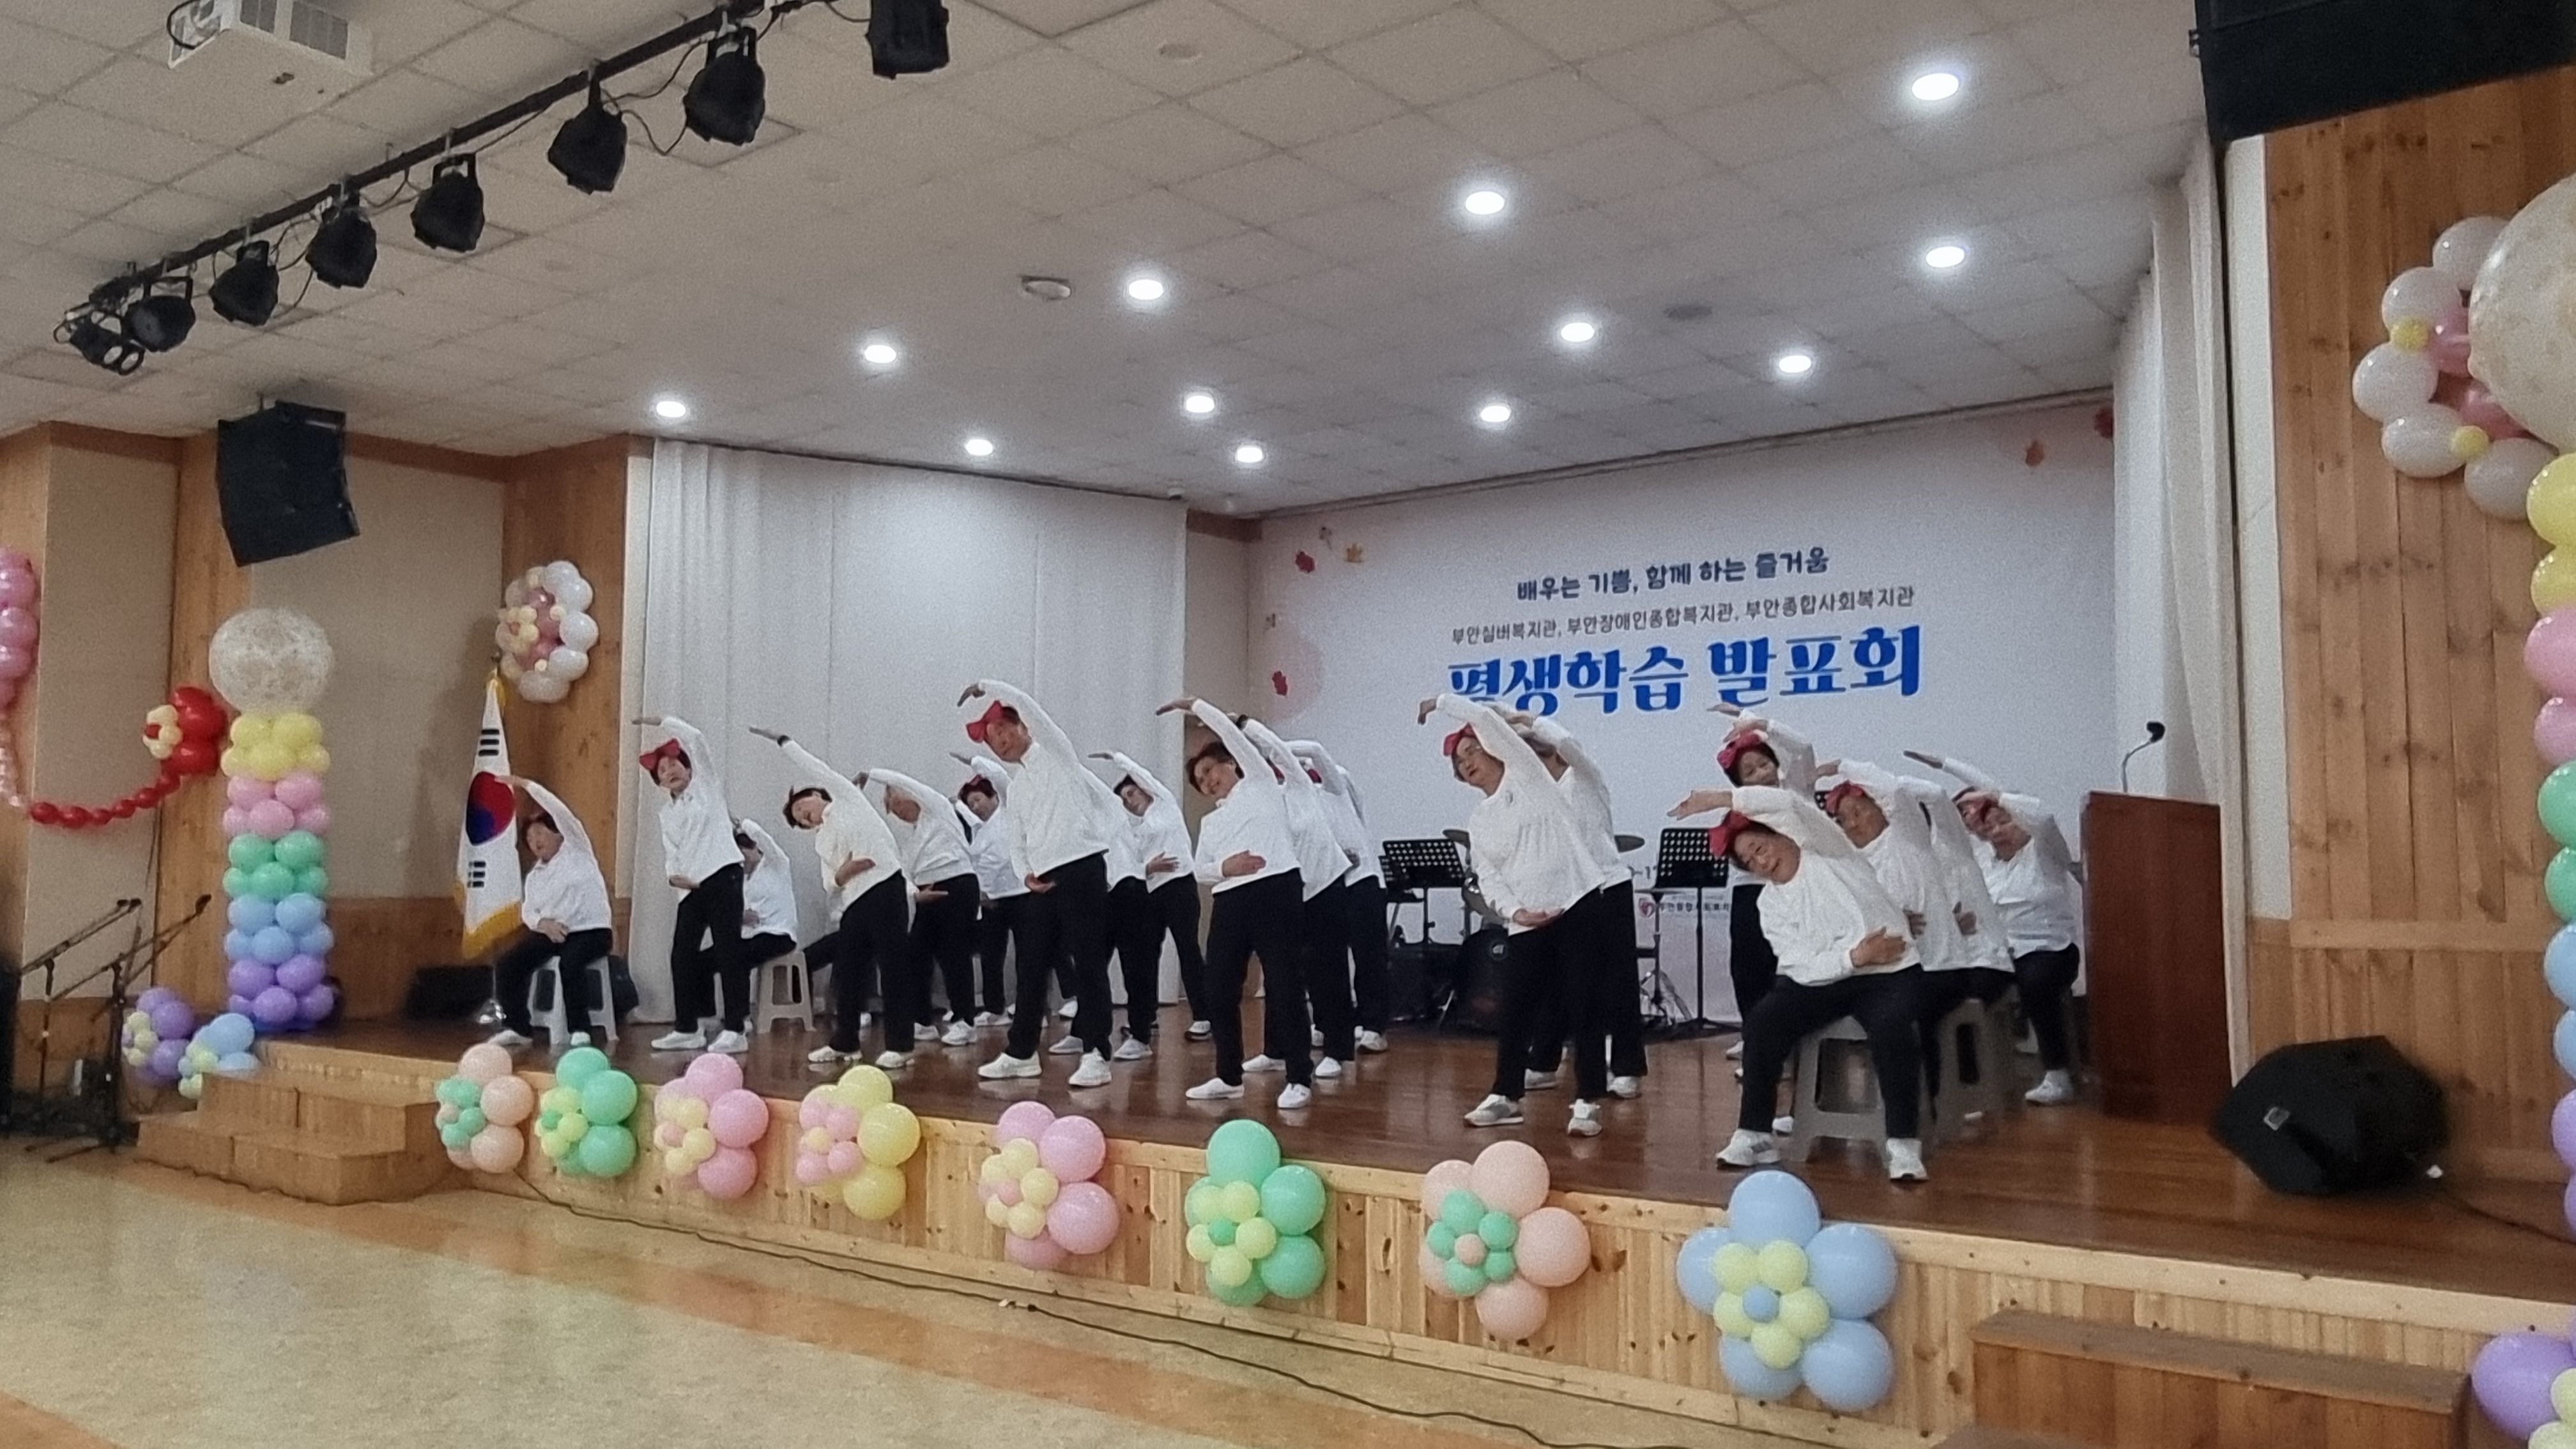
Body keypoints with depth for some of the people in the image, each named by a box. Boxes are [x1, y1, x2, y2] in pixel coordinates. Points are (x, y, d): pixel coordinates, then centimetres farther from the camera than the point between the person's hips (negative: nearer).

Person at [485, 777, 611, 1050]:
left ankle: (579, 1031, -26)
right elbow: (527, 911, 11)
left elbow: (560, 811, -10)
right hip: (551, 932, 7)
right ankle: (517, 1028, -1)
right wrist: (543, 923, -12)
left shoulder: (575, 849, 3)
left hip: (590, 930, -7)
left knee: (570, 962, -37)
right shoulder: (534, 876, 20)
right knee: (506, 963, -12)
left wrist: (526, 785, -8)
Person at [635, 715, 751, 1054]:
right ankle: (688, 1029, 17)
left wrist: (662, 721, 5)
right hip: (691, 887, 7)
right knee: (682, 955, 7)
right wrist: (672, 874, -5)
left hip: (722, 875, -7)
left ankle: (735, 1030, -10)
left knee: (728, 952, -9)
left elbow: (695, 739, -4)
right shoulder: (667, 813, 22)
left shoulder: (706, 787, 6)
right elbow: (670, 852, 16)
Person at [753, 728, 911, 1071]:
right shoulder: (821, 843, 24)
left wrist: (782, 741, 15)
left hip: (883, 884, -8)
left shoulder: (845, 795, 11)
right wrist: (842, 874, -8)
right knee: (846, 971, 10)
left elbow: (812, 766, 7)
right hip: (853, 902, 8)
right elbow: (829, 884, 14)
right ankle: (844, 1042, 23)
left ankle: (900, 1045, -6)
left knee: (893, 963, -7)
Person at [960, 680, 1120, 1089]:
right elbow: (1018, 843, 22)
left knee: (1089, 963, -6)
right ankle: (1021, 1052, 20)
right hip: (1043, 880, 8)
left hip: (1082, 868, -8)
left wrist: (986, 687, -5)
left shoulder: (1054, 751, 3)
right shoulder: (1016, 787, 22)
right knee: (1031, 966, 11)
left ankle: (1096, 1055, -3)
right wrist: (1027, 874, 4)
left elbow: (1025, 704, -11)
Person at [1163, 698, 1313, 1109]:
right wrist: (1224, 867, -7)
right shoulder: (1211, 821, 27)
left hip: (1275, 890, -7)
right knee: (1217, 988, 5)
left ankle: (1300, 1079, -1)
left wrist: (1193, 705, 13)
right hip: (1230, 901, 7)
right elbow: (1200, 868, 14)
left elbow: (1229, 731, 4)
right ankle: (1229, 1077, 17)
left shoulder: (1261, 783, 11)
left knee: (1284, 985, -6)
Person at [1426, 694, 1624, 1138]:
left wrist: (1442, 703, 7)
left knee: (1583, 1006, -3)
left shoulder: (1527, 776, 4)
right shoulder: (1478, 822, 19)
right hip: (1526, 924, 6)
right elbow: (1488, 878, 9)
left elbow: (1487, 719, -6)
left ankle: (1587, 1102, 5)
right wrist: (1515, 911, -9)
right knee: (1516, 1010, 8)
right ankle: (1505, 1096, 23)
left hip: (1582, 904, -6)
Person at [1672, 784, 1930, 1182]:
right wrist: (1854, 957, -21)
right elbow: (1800, 966, -6)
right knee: (1761, 1026, -19)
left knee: (1891, 1028, -35)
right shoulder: (1770, 904, 7)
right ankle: (1754, 1135, -9)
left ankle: (1904, 1144, -25)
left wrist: (1718, 799, -22)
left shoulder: (1822, 849, -4)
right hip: (1823, 978, 5)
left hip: (1890, 972, -4)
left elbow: (1787, 802, -24)